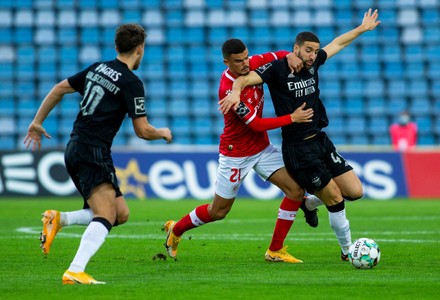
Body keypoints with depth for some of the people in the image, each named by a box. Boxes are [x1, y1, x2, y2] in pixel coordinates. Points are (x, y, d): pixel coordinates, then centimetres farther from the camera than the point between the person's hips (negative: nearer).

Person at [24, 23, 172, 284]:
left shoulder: (97, 68, 14)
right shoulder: (132, 83, -8)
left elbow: (59, 89, 18)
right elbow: (143, 131, -8)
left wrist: (38, 122, 27)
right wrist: (163, 133, 14)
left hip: (75, 151, 8)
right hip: (93, 153, -8)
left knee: (121, 213, 10)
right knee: (106, 217, -17)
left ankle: (59, 219, 4)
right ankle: (75, 272, -31)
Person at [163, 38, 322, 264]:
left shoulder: (252, 64, -9)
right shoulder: (228, 89, -28)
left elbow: (278, 56, 8)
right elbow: (257, 124, -26)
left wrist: (290, 56, -16)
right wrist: (292, 118, -24)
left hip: (262, 148, 7)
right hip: (235, 154, -7)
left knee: (296, 190, -7)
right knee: (218, 211, 5)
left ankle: (275, 251, 2)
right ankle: (175, 230, 32)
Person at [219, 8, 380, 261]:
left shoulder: (313, 63, 7)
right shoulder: (278, 68, -12)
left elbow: (338, 43, 22)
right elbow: (247, 78, -22)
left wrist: (363, 28, 31)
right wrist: (236, 91, -43)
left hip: (320, 141, 7)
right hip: (298, 149, -7)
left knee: (355, 191, 3)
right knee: (336, 199, -5)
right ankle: (347, 250, 11)